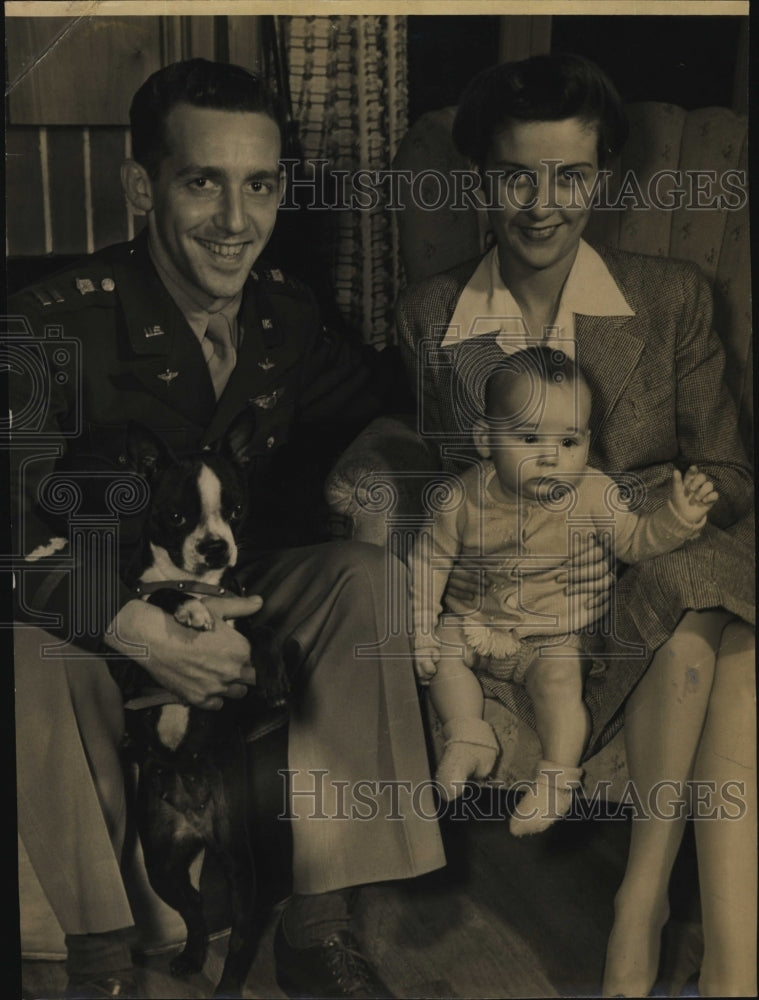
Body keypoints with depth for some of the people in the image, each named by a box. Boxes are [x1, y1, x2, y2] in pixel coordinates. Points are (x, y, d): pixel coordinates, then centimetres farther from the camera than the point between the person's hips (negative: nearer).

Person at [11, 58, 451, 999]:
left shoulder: (285, 311, -5)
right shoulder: (59, 322, -19)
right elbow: (19, 525, -27)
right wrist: (145, 632, -39)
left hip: (237, 589, 4)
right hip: (97, 608, -3)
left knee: (365, 573, -23)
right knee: (29, 655, -36)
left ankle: (317, 924, -19)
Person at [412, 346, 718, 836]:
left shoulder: (594, 495, -14)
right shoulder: (466, 496, -14)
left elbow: (634, 541, -5)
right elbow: (433, 557, -5)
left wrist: (678, 517, -24)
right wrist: (420, 626, -9)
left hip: (556, 635, -2)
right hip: (477, 624, 2)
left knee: (561, 681, -23)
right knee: (442, 653, -14)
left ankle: (558, 775, -8)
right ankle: (468, 737, -1)